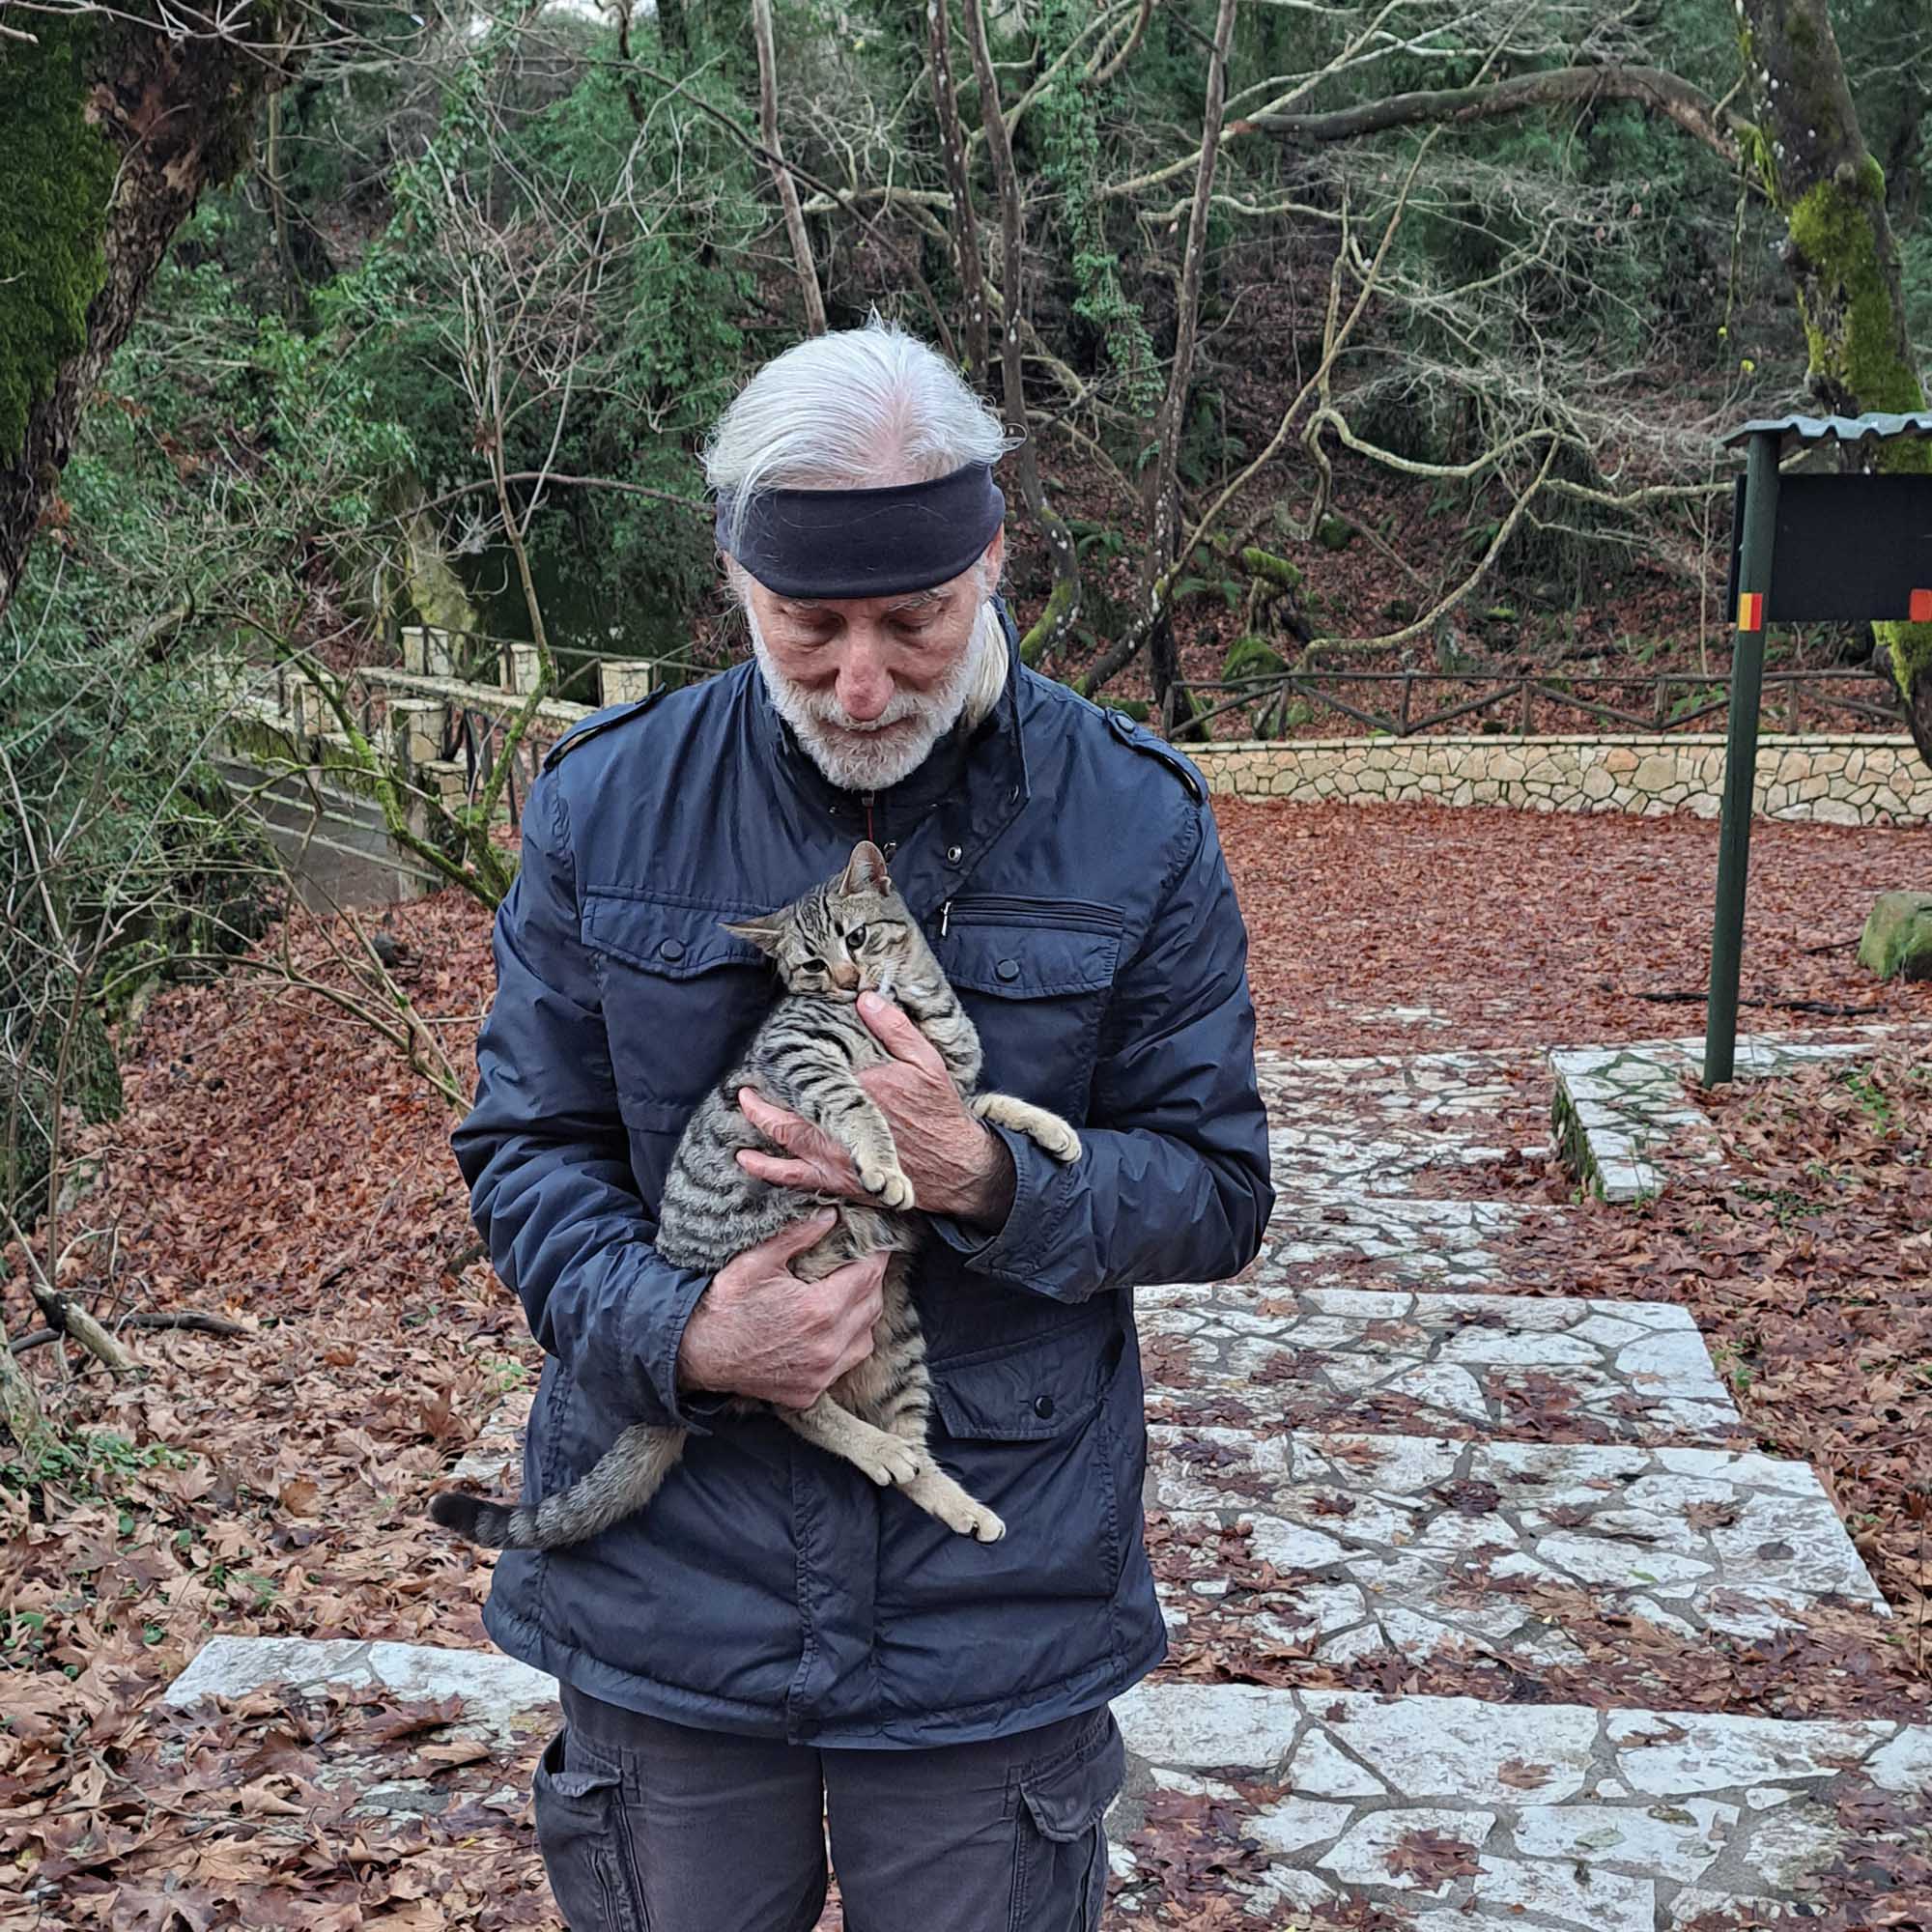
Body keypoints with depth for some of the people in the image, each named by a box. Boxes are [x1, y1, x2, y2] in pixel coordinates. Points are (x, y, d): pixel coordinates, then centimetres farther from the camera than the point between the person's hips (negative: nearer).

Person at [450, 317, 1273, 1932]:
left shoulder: (1133, 825, -8)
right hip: (668, 1598, 1)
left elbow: (1218, 1189, -3)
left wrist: (988, 1183, -23)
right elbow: (525, 1146, 1)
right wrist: (673, 1334, -18)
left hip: (998, 1606, 0)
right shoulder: (608, 804, -6)